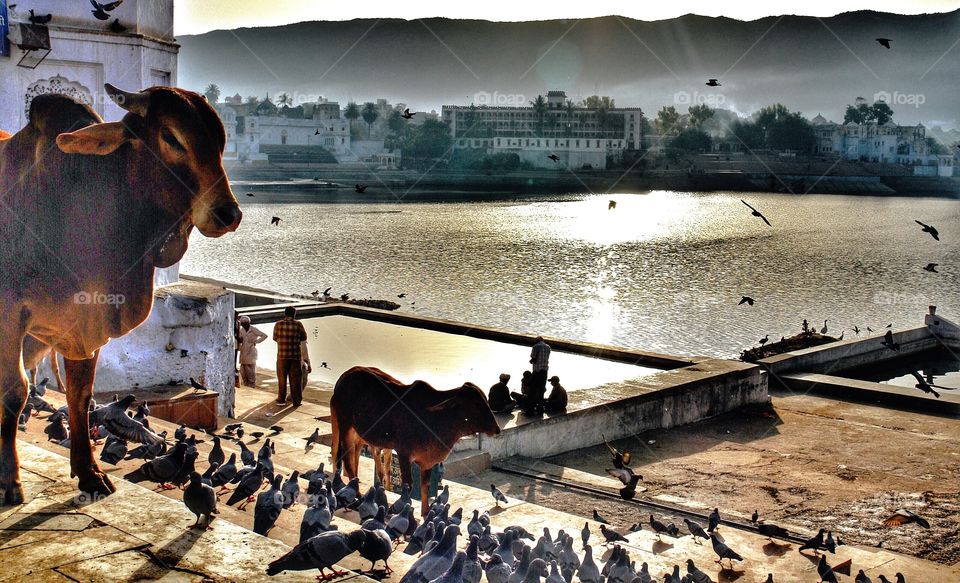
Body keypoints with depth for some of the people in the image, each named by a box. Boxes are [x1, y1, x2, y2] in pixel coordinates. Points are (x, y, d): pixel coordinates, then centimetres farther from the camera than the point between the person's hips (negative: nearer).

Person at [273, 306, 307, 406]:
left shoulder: (278, 325, -4)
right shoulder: (298, 325, -5)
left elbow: (275, 338, 8)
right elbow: (304, 337, 6)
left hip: (282, 355, 1)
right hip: (295, 355, 0)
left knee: (282, 378, 14)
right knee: (295, 379, 7)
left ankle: (281, 399, 20)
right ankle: (296, 401, 9)